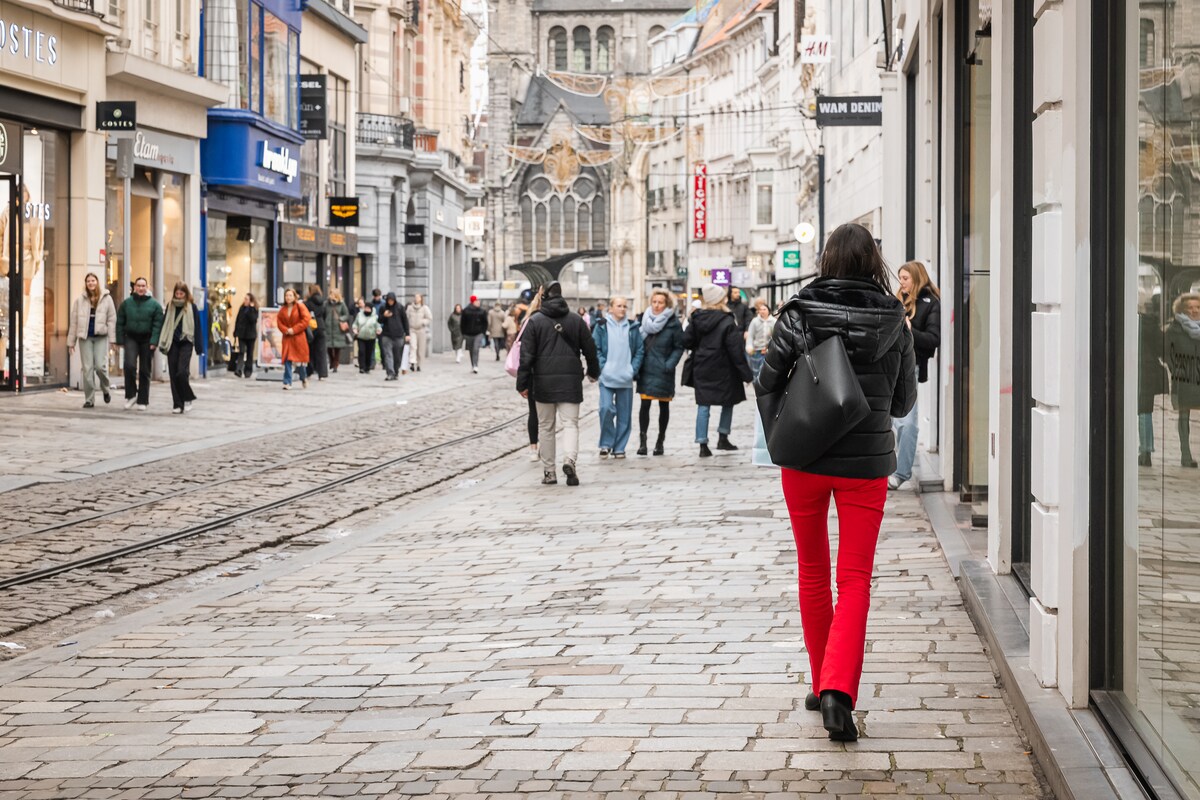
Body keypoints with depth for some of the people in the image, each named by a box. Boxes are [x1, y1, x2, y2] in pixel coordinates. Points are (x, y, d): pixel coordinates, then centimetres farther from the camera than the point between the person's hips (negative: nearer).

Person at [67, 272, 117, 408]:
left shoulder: (106, 299, 4)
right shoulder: (80, 300, 8)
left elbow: (112, 319, 4)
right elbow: (74, 321, 10)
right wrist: (71, 342, 8)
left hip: (101, 337, -2)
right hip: (85, 337, 2)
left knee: (100, 366, -11)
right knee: (87, 368, 0)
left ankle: (105, 390, 19)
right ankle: (89, 399, 7)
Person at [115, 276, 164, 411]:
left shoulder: (154, 304, 1)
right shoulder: (127, 303, 6)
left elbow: (157, 324, -4)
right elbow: (120, 323, 9)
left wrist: (154, 341, -13)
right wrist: (120, 340, 2)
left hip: (147, 340, -1)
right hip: (131, 338, 1)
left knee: (145, 371, 5)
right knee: (130, 365, -19)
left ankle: (143, 401, 14)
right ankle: (130, 395, -3)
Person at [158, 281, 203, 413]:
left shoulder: (192, 307, 1)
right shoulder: (170, 306, 9)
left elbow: (197, 327, 1)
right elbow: (164, 324, 11)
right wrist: (162, 343, 3)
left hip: (186, 343, -3)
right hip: (172, 343, 4)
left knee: (182, 372, -16)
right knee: (173, 374, 1)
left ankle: (187, 398, 5)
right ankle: (177, 405, 6)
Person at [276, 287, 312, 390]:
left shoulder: (300, 306, -4)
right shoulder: (283, 309, 10)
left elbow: (306, 320, -11)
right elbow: (279, 321, 10)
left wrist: (294, 329, -14)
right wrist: (286, 330, -9)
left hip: (299, 337, -3)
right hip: (287, 337, 3)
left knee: (299, 360, 0)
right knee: (287, 360, -5)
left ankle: (304, 379, 26)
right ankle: (287, 382, -3)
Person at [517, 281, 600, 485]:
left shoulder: (534, 321, -2)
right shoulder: (576, 321, 4)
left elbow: (526, 355, -5)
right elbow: (590, 349, 11)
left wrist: (523, 383, -1)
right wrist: (593, 372, 28)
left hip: (543, 382, -1)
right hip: (571, 382, 1)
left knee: (546, 426, 9)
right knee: (570, 423, 0)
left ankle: (548, 471, 11)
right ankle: (570, 460, -25)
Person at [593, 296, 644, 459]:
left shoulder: (633, 327, 8)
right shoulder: (602, 326, 2)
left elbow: (639, 351, 10)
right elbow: (595, 349, 1)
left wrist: (633, 368, -1)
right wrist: (603, 366, -10)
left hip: (626, 378, 3)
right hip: (607, 377, -3)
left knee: (624, 413, 5)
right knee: (606, 408, -15)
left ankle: (619, 447, 14)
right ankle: (606, 444, 1)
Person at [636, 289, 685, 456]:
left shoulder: (673, 323, -6)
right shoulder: (645, 319, 4)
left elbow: (679, 347, -2)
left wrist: (670, 364, -14)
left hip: (663, 372, -2)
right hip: (646, 371, 2)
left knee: (663, 405, 8)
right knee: (645, 404, -3)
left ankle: (660, 441, 18)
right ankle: (642, 440, 1)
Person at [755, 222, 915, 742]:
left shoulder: (799, 315, -7)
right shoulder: (893, 321, -3)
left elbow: (766, 385, -5)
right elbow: (904, 401, 6)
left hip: (805, 458, 1)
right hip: (867, 462, 0)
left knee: (813, 573, 17)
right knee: (855, 580, 0)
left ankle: (822, 684, 24)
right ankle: (839, 690, -18)